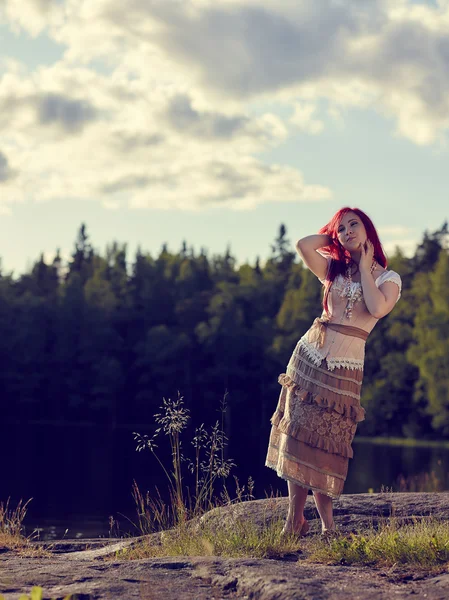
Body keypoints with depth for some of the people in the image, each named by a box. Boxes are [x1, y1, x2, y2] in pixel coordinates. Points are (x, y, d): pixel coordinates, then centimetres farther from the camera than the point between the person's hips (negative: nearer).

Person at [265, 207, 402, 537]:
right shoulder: (333, 268, 11)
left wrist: (364, 268, -6)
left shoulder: (388, 278, 3)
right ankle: (294, 519, 3)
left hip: (344, 367, -3)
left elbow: (377, 308, -18)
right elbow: (303, 245, -6)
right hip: (308, 356, 3)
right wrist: (332, 234, 9)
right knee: (297, 435, -2)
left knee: (324, 444, -3)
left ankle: (328, 524, 7)